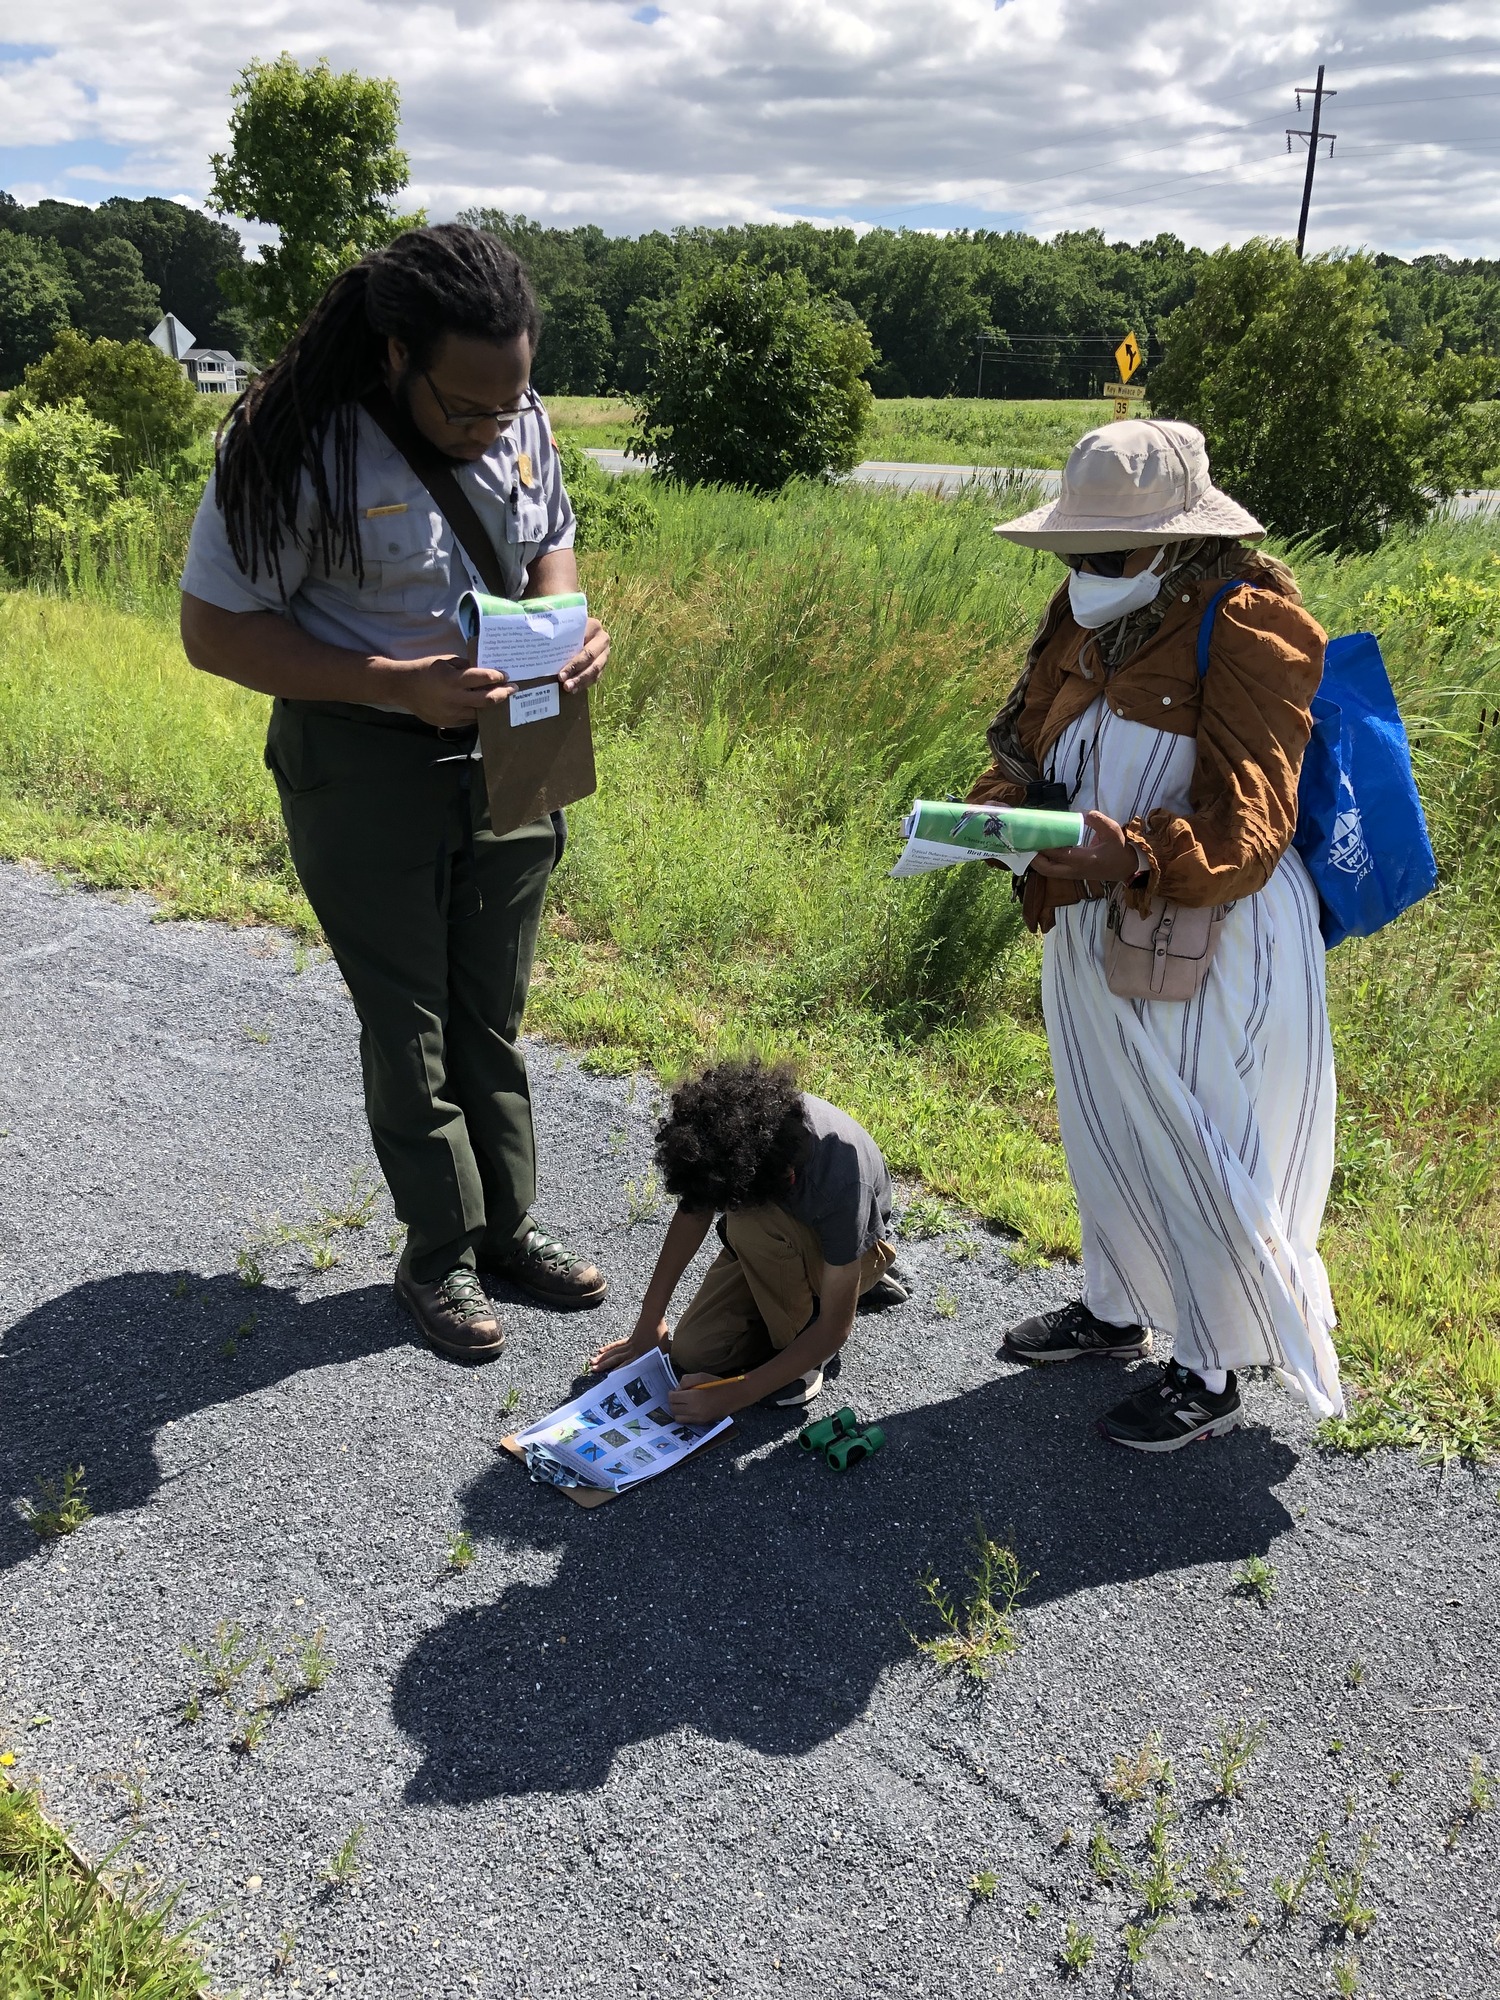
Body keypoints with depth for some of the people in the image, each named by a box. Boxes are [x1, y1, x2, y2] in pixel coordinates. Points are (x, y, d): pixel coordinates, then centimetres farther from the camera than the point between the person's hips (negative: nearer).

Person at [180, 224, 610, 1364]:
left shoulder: (522, 422, -3)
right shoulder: (299, 449, -20)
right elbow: (215, 630, -17)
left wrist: (571, 629, -9)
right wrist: (397, 686, -27)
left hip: (509, 750, 5)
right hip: (365, 768, -5)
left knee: (493, 1012, 16)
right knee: (409, 1023, 7)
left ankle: (511, 1223, 31)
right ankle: (439, 1257, 24)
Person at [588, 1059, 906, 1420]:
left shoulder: (841, 1184, -41)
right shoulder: (724, 1121, -29)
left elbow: (834, 1328, -32)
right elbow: (694, 1211, -10)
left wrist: (732, 1396, -34)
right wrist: (649, 1324, -6)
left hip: (854, 1251, -5)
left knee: (750, 1225, -35)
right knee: (692, 1352, -10)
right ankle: (802, 1287, 12)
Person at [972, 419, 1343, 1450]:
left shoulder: (1247, 623, -19)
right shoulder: (1091, 619, 6)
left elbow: (1247, 823, -26)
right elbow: (1032, 747, 12)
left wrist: (1136, 859, -43)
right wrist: (997, 810, -10)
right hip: (1095, 930, 8)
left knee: (1200, 1153, 5)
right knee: (1104, 1129, 22)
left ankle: (1211, 1376, 25)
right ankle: (1114, 1308, 45)